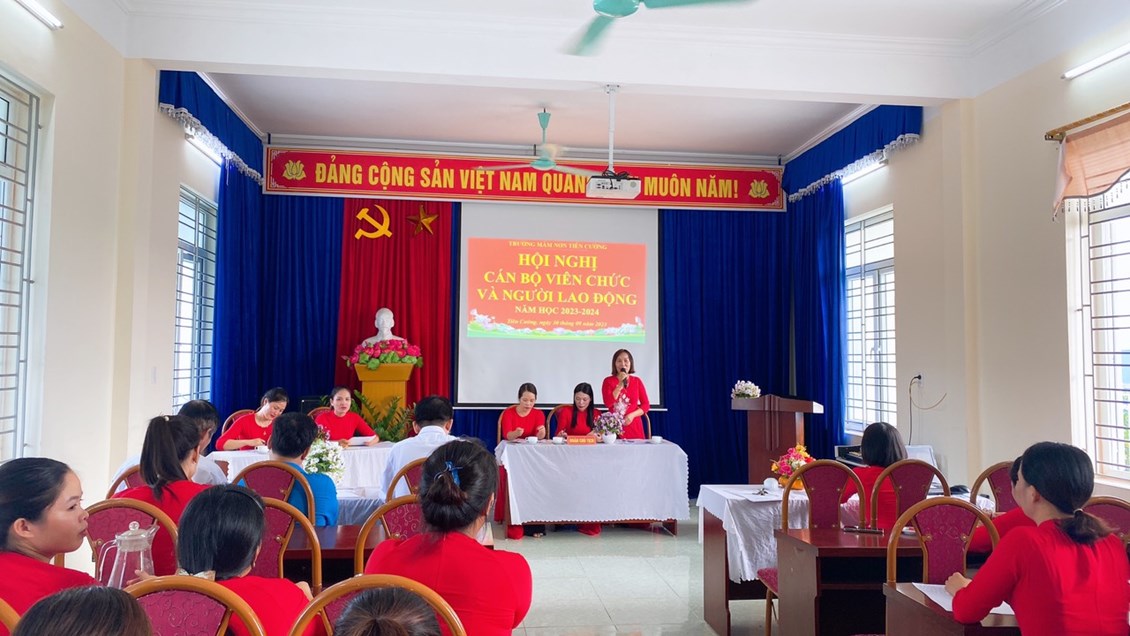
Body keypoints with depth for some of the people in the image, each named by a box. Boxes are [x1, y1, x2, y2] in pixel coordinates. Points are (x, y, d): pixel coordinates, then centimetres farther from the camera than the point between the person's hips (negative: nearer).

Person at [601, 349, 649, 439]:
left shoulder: (637, 381, 7)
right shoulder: (608, 381, 2)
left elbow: (646, 405, 6)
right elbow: (608, 404, -11)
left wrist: (632, 415, -10)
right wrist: (620, 384, -15)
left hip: (634, 426, 2)